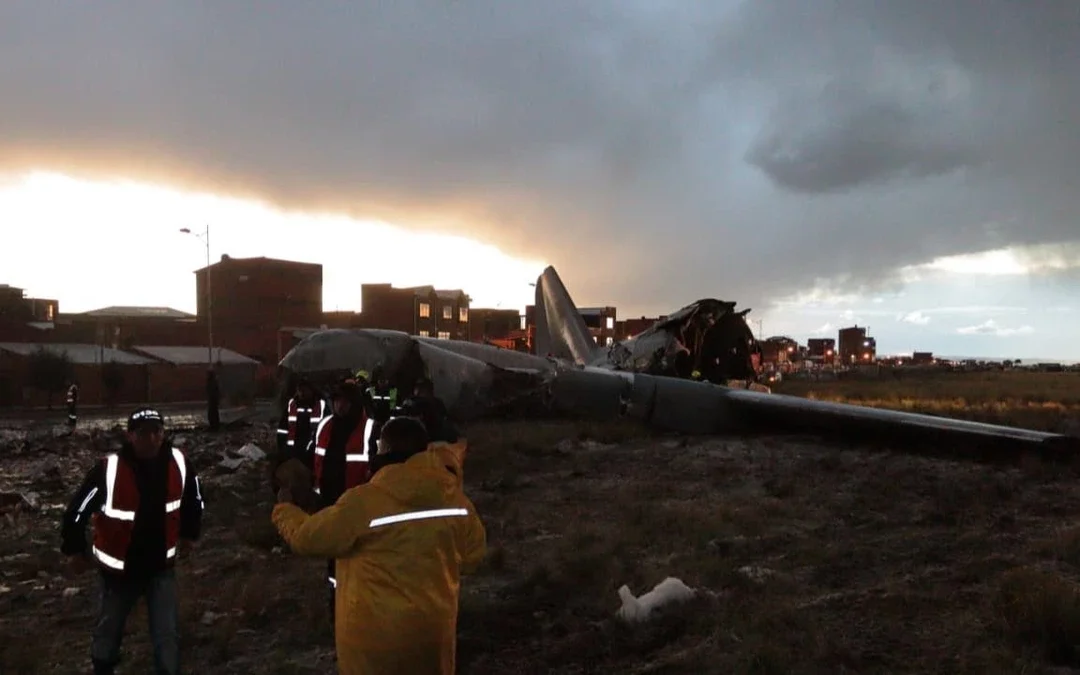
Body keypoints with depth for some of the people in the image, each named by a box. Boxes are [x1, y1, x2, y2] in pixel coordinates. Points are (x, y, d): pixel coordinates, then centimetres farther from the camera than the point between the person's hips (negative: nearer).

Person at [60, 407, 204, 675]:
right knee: (109, 629, 21)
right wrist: (75, 549, -1)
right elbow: (77, 509, -12)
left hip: (162, 565, 1)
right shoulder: (108, 469, -26)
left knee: (168, 634, 0)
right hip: (119, 568, -1)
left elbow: (194, 498, 7)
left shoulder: (179, 463, -14)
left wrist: (189, 532, 16)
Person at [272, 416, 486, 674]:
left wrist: (284, 509, 11)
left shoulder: (363, 502, -21)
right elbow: (472, 558, 4)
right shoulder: (455, 498, -8)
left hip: (375, 631, -3)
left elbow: (305, 537, -9)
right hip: (433, 624, 4)